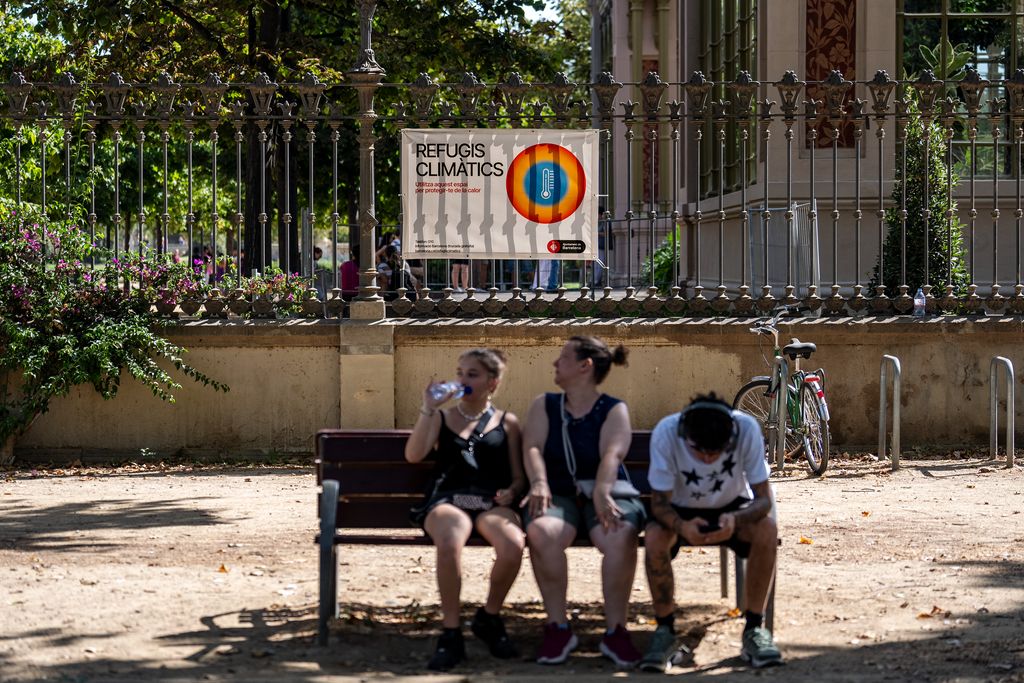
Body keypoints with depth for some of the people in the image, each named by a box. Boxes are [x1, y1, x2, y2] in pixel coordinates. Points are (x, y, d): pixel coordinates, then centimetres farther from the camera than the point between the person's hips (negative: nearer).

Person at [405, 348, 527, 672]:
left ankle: (489, 618, -6)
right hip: (448, 500, -1)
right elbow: (413, 455, 1)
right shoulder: (442, 417, 18)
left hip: (491, 503, 1)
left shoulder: (506, 422, 18)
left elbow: (518, 477, 15)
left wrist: (511, 492, -8)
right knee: (450, 542, -40)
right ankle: (451, 635, -26)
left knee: (513, 545, -36)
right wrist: (428, 409, -5)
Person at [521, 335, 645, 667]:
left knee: (620, 537, -36)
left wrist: (602, 494, -33)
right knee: (542, 533, -35)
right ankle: (558, 627, -23)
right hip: (559, 494, 2)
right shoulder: (544, 405, 14)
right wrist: (539, 483, -24)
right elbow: (532, 447, -2)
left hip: (604, 493, -1)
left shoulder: (614, 410, 6)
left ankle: (615, 631, -23)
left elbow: (612, 454, -13)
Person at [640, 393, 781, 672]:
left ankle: (754, 629, -15)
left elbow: (764, 498, -24)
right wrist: (681, 526, -45)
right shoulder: (665, 433, -31)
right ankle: (665, 631, -13)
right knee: (654, 539, -32)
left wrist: (736, 520, -46)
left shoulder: (747, 429, -30)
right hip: (682, 511, 0)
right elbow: (659, 502, -23)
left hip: (732, 507, 1)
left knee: (767, 531, -30)